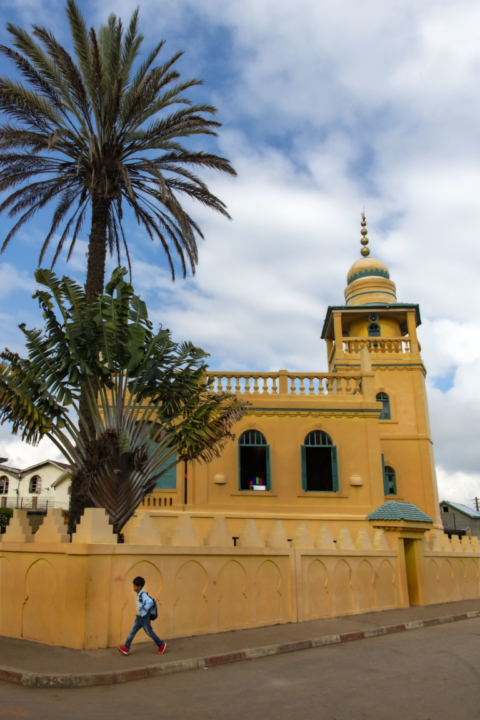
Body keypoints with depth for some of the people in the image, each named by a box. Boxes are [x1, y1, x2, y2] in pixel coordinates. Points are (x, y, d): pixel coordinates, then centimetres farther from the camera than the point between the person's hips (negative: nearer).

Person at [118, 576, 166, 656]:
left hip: (145, 617, -8)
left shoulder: (143, 594, -23)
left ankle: (161, 645, 20)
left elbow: (150, 602, -37)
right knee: (132, 631, 4)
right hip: (139, 617, 9)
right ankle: (126, 648, 7)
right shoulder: (138, 594, 5)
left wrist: (144, 609, -26)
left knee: (149, 632, 4)